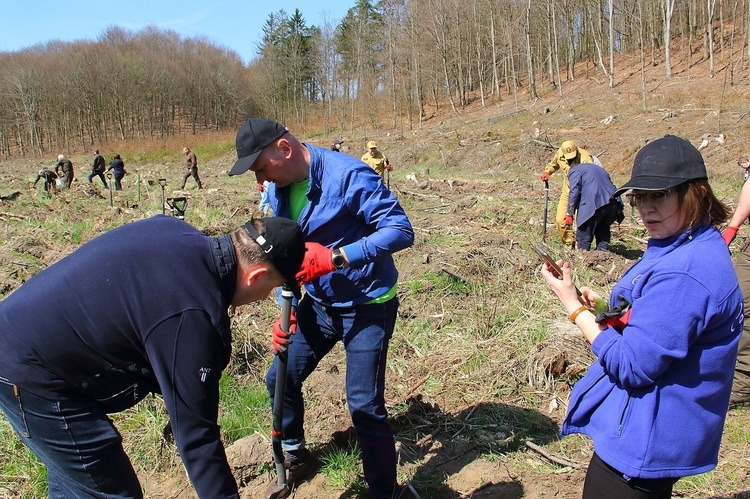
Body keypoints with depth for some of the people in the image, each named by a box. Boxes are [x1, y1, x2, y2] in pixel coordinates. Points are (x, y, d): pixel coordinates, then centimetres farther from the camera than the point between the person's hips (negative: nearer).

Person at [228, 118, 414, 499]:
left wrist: (334, 257, -36)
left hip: (366, 307, -7)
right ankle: (295, 457, 40)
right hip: (317, 304, 8)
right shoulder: (278, 189, 0)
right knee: (280, 379, 14)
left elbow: (401, 230, -28)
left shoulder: (347, 175, -24)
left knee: (365, 406, -10)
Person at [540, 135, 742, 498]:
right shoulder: (691, 248, 5)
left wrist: (574, 306, -18)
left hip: (645, 440, -10)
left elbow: (632, 366, -26)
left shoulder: (682, 274, -29)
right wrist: (602, 310, -1)